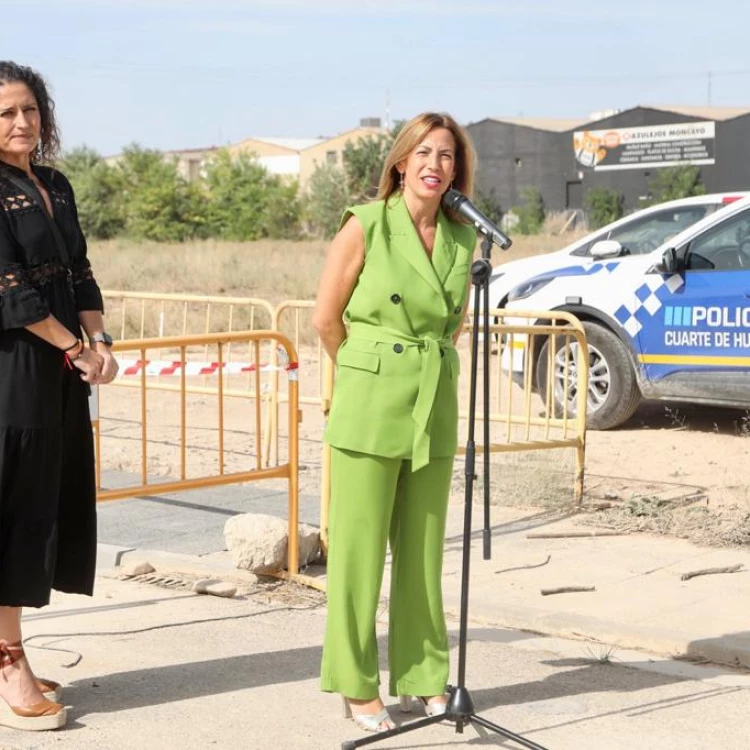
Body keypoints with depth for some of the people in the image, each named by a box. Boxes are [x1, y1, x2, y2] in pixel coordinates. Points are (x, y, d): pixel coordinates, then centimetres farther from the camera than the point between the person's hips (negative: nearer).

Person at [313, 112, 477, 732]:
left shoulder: (462, 238, 5)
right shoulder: (366, 226, -8)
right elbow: (327, 318, -2)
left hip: (436, 407, 4)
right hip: (370, 405, -4)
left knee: (423, 548, 12)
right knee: (358, 548, 2)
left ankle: (424, 676, 23)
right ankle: (357, 686, 13)